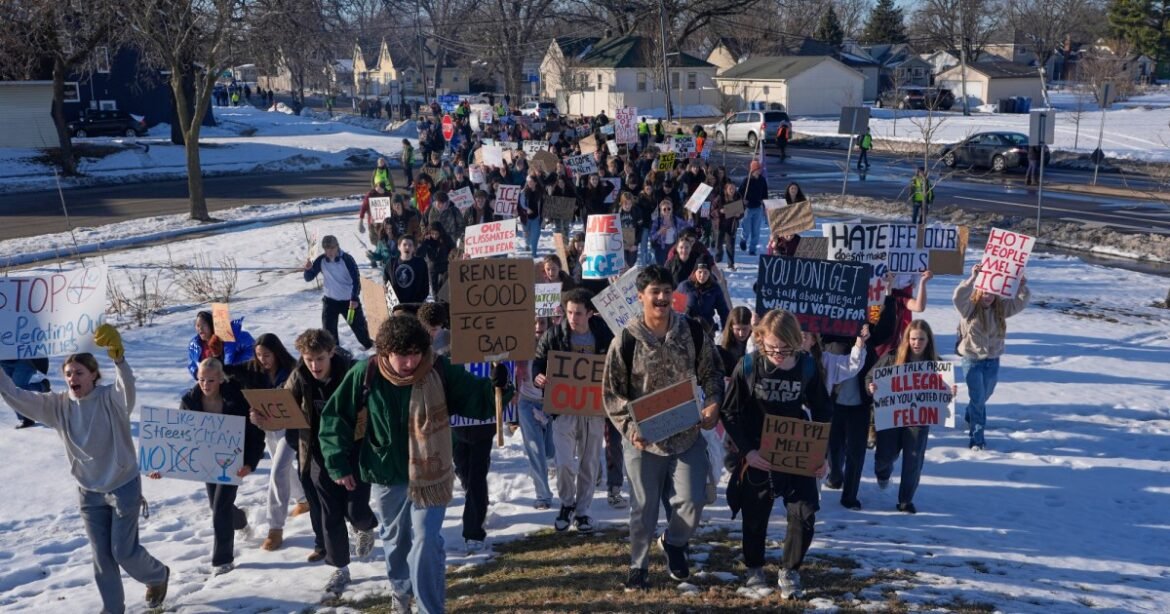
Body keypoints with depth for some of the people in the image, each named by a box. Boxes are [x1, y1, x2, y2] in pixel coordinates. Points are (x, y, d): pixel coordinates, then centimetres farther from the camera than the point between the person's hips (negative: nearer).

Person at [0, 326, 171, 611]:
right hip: (89, 492, 4)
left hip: (124, 487, -4)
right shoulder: (58, 405, -5)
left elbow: (127, 385, -40)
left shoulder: (111, 399, -18)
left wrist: (118, 358, -60)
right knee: (101, 555, 10)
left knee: (123, 551, 3)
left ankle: (158, 575, 34)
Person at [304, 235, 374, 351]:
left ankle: (367, 343, 39)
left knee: (357, 323, 13)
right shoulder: (321, 260, -9)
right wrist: (308, 269, -27)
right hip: (330, 300, 2)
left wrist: (354, 298, -22)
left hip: (349, 300, -2)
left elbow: (356, 279, -17)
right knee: (328, 328, -5)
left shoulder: (347, 259, -20)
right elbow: (309, 278, -5)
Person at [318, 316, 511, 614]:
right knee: (394, 539, 21)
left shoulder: (439, 371, -17)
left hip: (429, 475, -2)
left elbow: (478, 400, -13)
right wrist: (339, 463, -6)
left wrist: (497, 386, -35)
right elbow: (335, 417, -4)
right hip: (385, 477, 2)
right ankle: (400, 589, 47)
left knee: (427, 542, -6)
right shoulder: (365, 374, -14)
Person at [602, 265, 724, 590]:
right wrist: (630, 427, -17)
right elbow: (612, 393, -6)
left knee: (692, 500, -1)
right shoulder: (626, 340, -10)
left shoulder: (693, 332, -3)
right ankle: (638, 566, 28)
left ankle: (674, 542, 31)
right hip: (643, 439, -2)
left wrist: (713, 403, -10)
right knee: (644, 506, 8)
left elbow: (712, 373, 8)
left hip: (688, 435, 2)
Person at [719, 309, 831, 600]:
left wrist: (822, 454, -4)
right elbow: (729, 412, -7)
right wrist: (747, 450, -16)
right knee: (755, 516, 12)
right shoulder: (748, 366, -13)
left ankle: (790, 572, 15)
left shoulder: (807, 366, -8)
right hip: (757, 456, -1)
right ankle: (754, 568, 37)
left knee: (804, 513, -7)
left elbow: (822, 412, 4)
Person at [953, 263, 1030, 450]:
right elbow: (959, 296, -32)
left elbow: (1021, 301, 0)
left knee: (983, 398, 22)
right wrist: (973, 278, -40)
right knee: (978, 399, -6)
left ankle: (970, 416, 51)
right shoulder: (969, 308, -13)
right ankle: (976, 439, 2)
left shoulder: (1001, 308, 1)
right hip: (973, 361, -5)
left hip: (993, 361, 5)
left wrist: (1023, 286, -19)